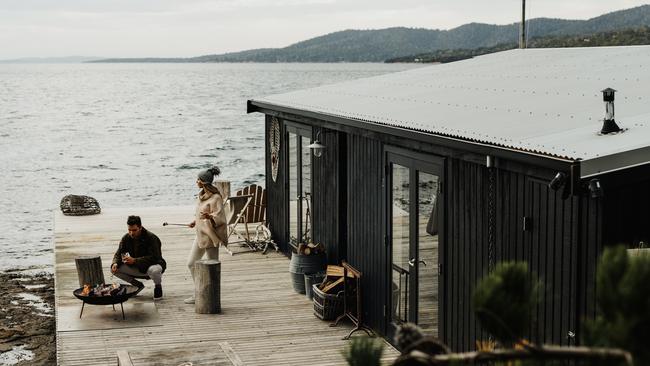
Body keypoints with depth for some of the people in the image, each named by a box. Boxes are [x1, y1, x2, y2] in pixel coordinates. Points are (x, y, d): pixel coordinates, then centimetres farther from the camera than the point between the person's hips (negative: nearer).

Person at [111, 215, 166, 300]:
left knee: (154, 270, -41)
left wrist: (134, 260, -39)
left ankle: (158, 286, -4)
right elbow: (119, 253, 0)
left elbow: (154, 258, -30)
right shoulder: (126, 238, -4)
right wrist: (115, 263, -24)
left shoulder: (151, 238, -22)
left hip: (151, 265, -5)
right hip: (136, 268, 5)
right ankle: (138, 285, 6)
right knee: (115, 269, -14)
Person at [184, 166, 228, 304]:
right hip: (200, 234, 10)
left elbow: (220, 217, -24)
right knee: (191, 263, 14)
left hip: (211, 236, -10)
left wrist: (209, 216, -40)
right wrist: (196, 221, 25)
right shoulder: (202, 195, 9)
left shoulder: (215, 198, -18)